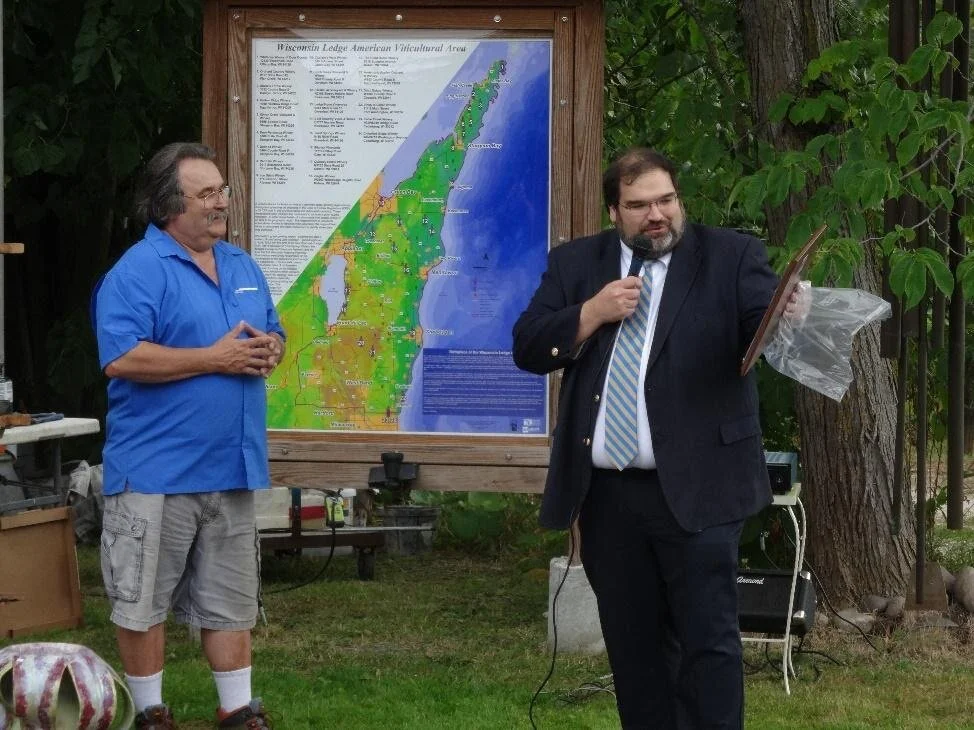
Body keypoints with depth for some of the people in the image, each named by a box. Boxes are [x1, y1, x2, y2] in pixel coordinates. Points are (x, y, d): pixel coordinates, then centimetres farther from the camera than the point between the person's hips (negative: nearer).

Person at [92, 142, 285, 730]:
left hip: (232, 469, 7)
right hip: (157, 472, -7)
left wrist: (269, 350, -3)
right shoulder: (137, 272, -12)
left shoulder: (242, 267, 13)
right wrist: (214, 359, -20)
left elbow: (273, 333, 23)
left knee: (231, 601, 13)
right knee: (144, 599, 3)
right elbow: (122, 358, -22)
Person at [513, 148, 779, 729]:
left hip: (693, 489, -3)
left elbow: (766, 325, -11)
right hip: (606, 493, 4)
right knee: (633, 643, 11)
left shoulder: (730, 257, 2)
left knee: (708, 640, -5)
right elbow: (528, 348, 6)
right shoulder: (576, 263, 11)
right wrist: (594, 312, -9)